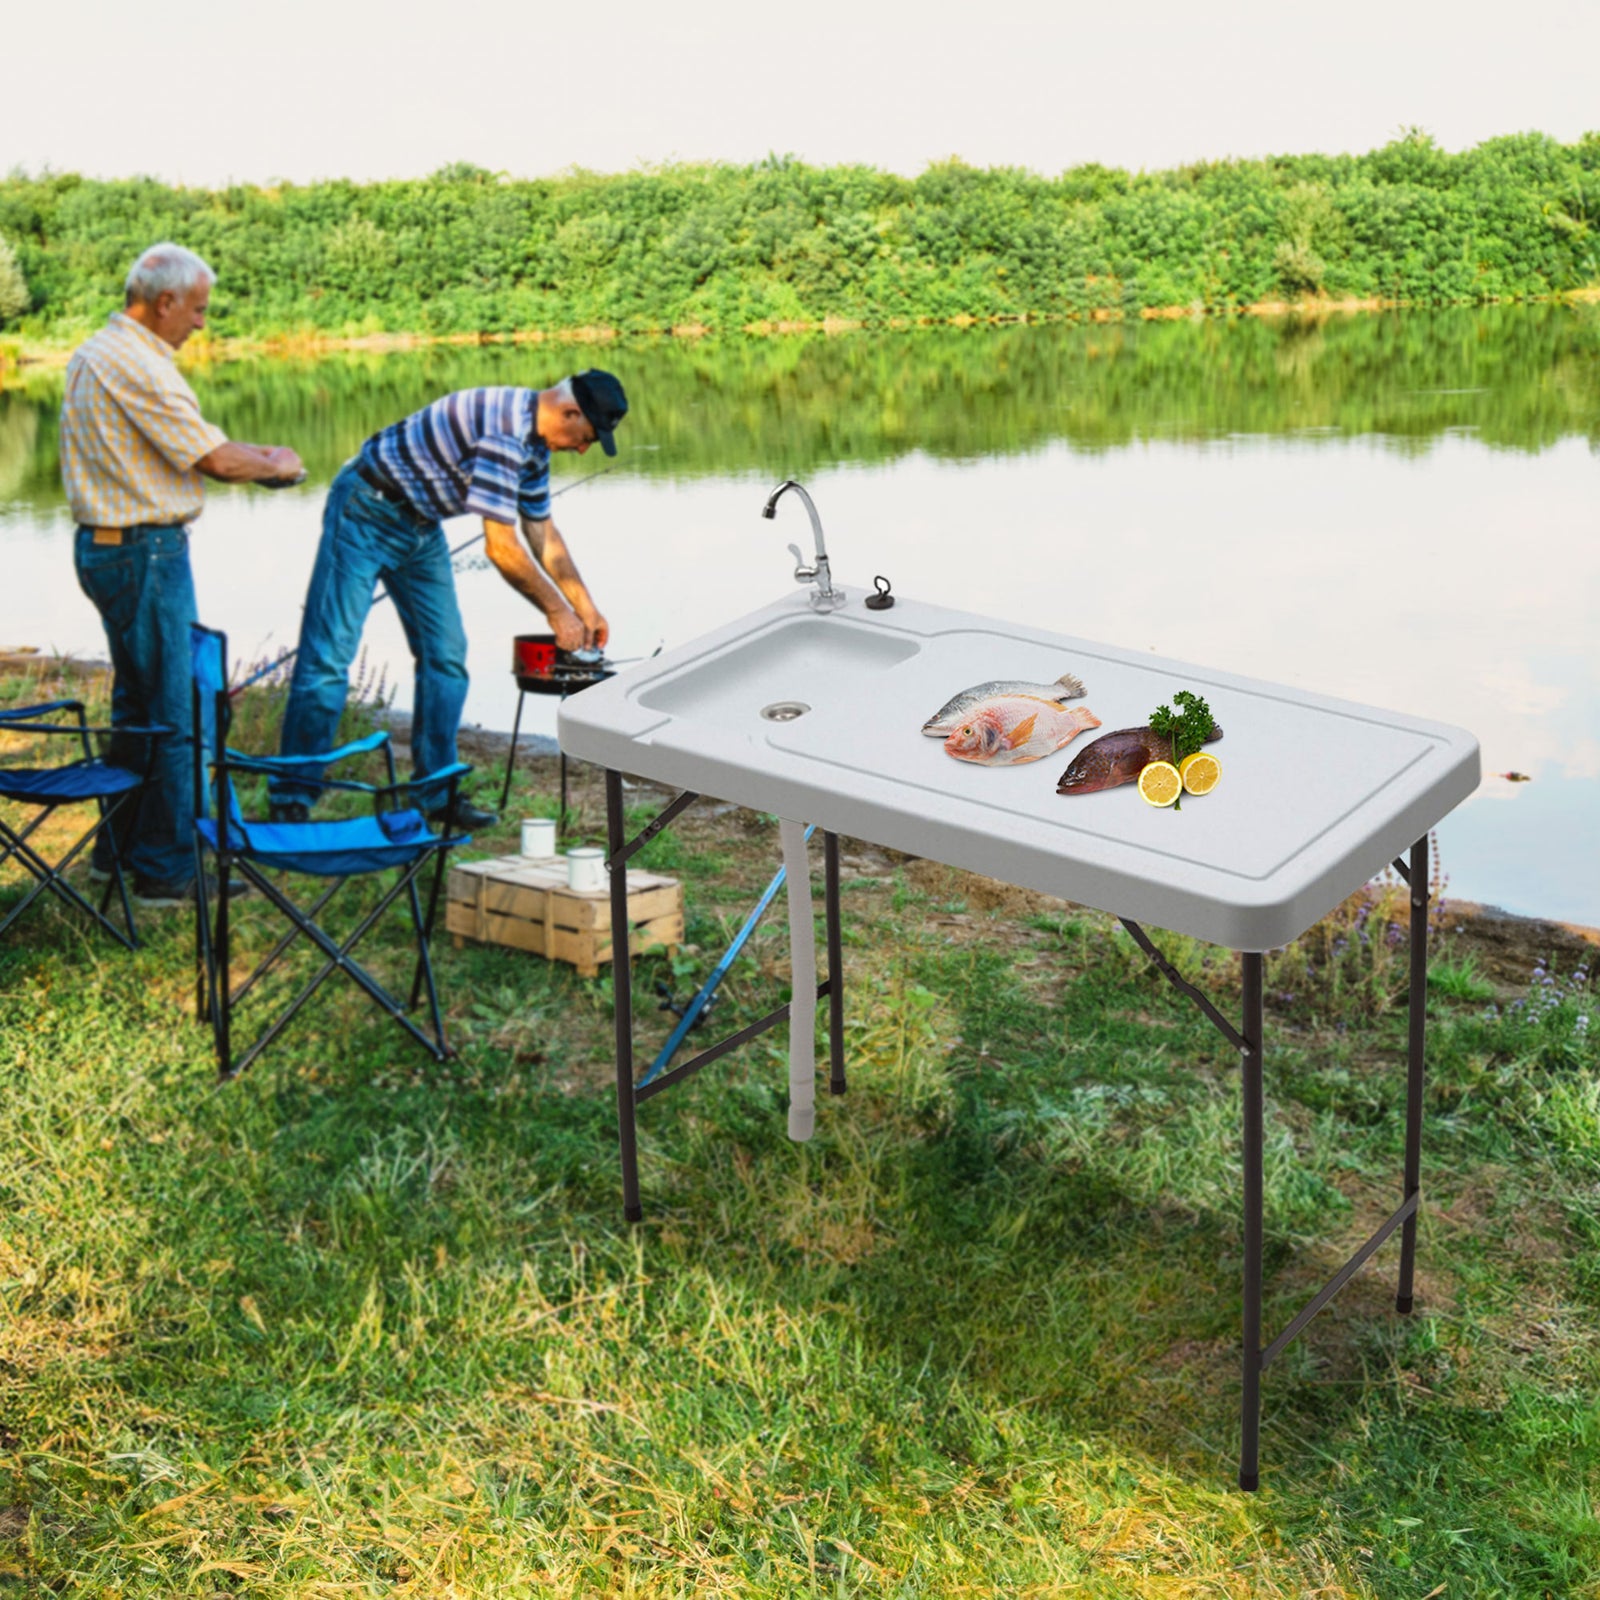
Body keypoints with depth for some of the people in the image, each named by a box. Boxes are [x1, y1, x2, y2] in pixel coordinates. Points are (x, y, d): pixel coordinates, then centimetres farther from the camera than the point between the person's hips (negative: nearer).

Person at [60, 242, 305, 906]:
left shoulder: (93, 354, 13)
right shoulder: (138, 365, -19)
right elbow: (216, 460, -16)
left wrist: (256, 454, 16)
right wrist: (277, 465, 1)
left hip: (104, 545, 11)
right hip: (144, 551, -11)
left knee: (135, 702, 20)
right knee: (172, 715, -2)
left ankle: (116, 849, 29)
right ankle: (166, 871, 4)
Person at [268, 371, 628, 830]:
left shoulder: (533, 439, 4)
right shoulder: (505, 430, -28)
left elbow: (544, 535, 15)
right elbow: (501, 547, -26)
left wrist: (586, 609, 12)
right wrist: (557, 611, -17)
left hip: (421, 526, 10)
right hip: (367, 516, -10)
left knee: (446, 655, 6)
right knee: (328, 654, -8)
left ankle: (437, 794, 12)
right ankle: (292, 800, -3)